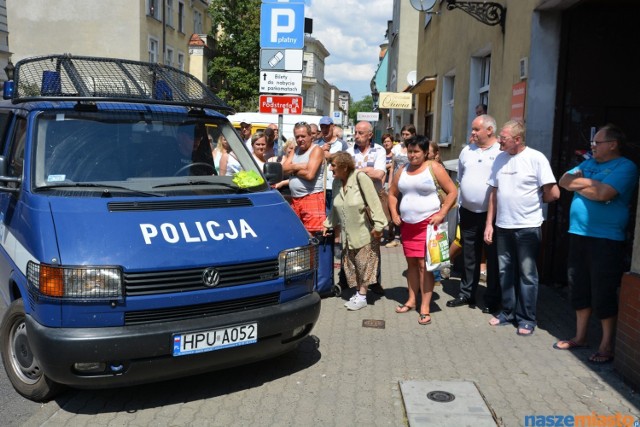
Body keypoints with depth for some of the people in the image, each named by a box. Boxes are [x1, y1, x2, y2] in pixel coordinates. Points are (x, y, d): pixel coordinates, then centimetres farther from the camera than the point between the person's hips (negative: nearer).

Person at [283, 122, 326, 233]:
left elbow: (309, 174, -17)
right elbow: (284, 168, 6)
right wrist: (299, 166, -9)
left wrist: (293, 168, -1)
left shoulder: (316, 150, -5)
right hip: (294, 199, 8)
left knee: (312, 234, -10)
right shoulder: (296, 150, 18)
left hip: (312, 198, -8)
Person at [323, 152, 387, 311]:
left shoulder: (360, 177, -18)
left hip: (364, 231, -6)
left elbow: (374, 202, -20)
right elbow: (335, 207, 15)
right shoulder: (336, 182, 3)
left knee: (364, 263, 2)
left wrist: (378, 225, -23)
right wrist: (329, 225, 16)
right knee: (350, 264, 9)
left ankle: (362, 296, 11)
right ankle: (358, 292, 21)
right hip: (347, 233, 6)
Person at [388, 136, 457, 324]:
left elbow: (452, 192, -5)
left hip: (428, 223, -5)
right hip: (407, 224, 5)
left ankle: (425, 307, -3)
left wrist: (441, 213, -13)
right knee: (411, 262, 11)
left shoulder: (434, 168, -5)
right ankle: (411, 300, 23)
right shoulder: (402, 171, 11)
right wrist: (394, 214, 8)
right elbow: (392, 194, 21)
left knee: (424, 263, -8)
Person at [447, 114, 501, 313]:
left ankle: (492, 299, 17)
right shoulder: (467, 151, 10)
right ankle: (466, 294, 26)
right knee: (469, 257, 14)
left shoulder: (502, 153, -9)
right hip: (468, 213, 5)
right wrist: (460, 206, 14)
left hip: (492, 214, -5)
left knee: (493, 258, 5)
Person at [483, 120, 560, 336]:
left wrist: (531, 200, 3)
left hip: (528, 227, -5)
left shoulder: (536, 158, -11)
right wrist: (489, 223, 7)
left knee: (527, 274, 4)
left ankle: (526, 319, 15)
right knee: (505, 272, 13)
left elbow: (553, 193, -12)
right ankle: (507, 312, 27)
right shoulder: (500, 159, 6)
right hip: (503, 226, 5)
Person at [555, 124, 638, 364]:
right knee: (579, 288, 14)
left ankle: (606, 346, 11)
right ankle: (580, 337, 27)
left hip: (606, 239, -7)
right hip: (579, 234, 8)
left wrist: (579, 184, -6)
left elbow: (603, 193, -22)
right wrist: (587, 183, -9)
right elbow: (564, 181, 8)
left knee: (602, 293, -1)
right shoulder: (590, 163, 16)